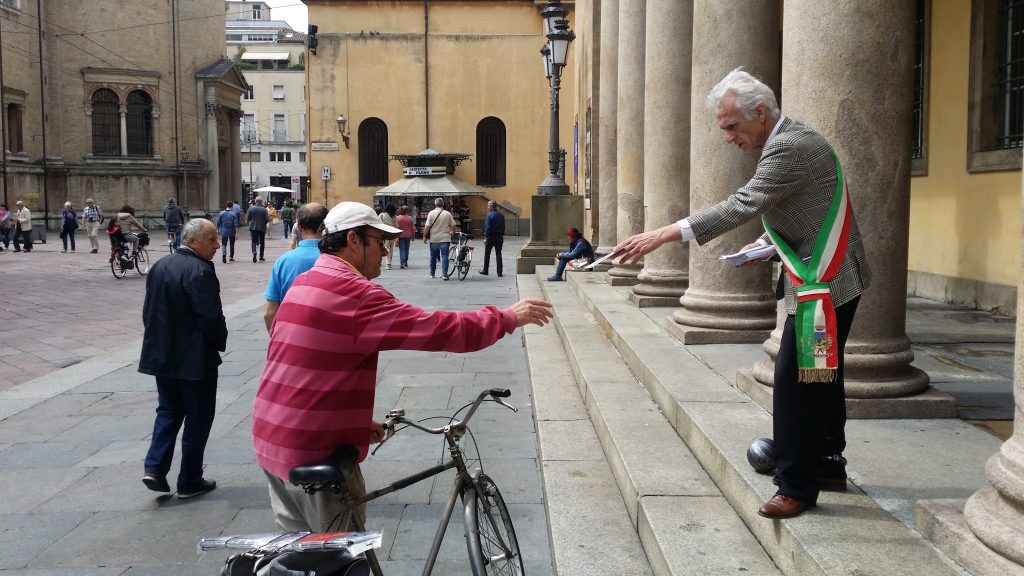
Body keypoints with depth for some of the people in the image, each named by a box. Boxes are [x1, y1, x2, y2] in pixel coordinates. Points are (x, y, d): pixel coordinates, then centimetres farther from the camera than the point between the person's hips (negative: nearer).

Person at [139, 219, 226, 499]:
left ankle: (155, 467, 8)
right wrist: (220, 342, -6)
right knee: (197, 418, 6)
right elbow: (212, 316, -23)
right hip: (195, 358, -7)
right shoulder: (200, 271, -20)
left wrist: (159, 340, 18)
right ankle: (190, 481, 14)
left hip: (162, 355, 7)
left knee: (168, 411, 20)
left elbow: (149, 309, 11)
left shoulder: (160, 266, 6)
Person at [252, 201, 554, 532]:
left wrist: (358, 420, 19)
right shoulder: (352, 292, -20)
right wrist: (509, 317, -10)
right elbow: (438, 330, -21)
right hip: (315, 451, -9)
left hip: (273, 439, 9)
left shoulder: (305, 283, 10)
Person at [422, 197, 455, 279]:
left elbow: (427, 227, -9)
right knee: (444, 256, -2)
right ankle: (444, 274, -10)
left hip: (434, 239, 0)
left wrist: (424, 236, 0)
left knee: (433, 256, 14)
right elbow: (453, 226, 4)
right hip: (445, 238, 0)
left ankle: (432, 273, 25)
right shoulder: (448, 214, -1)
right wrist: (452, 232, 24)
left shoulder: (431, 213, -5)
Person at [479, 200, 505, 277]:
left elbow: (487, 227, -16)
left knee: (487, 254, 9)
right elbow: (503, 227, 12)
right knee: (498, 254, 5)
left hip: (491, 237, -5)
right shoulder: (501, 215, 6)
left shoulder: (489, 215, -13)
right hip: (499, 237, 5)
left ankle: (485, 270, 16)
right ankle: (499, 273, 2)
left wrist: (486, 238, -14)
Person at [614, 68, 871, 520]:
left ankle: (797, 486, -2)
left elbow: (742, 205, -30)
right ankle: (828, 465, 31)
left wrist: (665, 235, -34)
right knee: (820, 376, 18)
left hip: (823, 283, -11)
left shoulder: (790, 148, -21)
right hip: (830, 276, 11)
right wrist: (767, 244, 6)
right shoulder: (790, 141, 12)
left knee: (794, 380, -9)